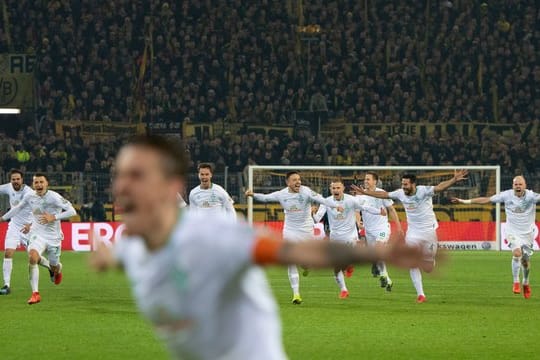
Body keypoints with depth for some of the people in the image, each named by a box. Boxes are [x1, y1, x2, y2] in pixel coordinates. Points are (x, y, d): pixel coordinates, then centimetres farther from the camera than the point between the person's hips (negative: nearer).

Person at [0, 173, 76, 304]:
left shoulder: (54, 197, -16)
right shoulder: (29, 197, -3)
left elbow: (72, 211, -19)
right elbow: (19, 208, 18)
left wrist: (53, 217, -27)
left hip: (53, 236, -1)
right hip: (37, 234, 1)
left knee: (54, 267, 9)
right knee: (32, 256, -27)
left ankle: (57, 269, 53)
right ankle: (35, 293, -21)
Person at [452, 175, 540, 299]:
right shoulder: (507, 195, -8)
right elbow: (486, 200, -2)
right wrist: (465, 201, -3)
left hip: (527, 233, 1)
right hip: (512, 232, -1)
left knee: (526, 260, 7)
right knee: (517, 252, -25)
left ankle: (526, 283, 36)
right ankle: (516, 282, -13)